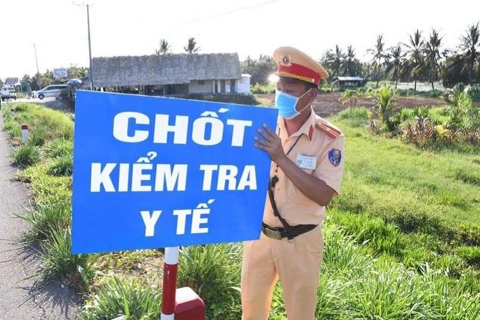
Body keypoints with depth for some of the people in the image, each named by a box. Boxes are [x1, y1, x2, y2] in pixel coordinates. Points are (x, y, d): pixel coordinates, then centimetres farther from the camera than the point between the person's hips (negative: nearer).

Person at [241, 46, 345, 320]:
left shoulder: (329, 138, -14)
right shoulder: (264, 128, -5)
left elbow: (323, 195, -23)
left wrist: (281, 158, -29)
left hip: (300, 241, -3)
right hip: (259, 235, 3)